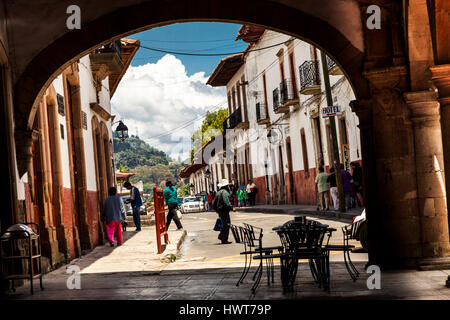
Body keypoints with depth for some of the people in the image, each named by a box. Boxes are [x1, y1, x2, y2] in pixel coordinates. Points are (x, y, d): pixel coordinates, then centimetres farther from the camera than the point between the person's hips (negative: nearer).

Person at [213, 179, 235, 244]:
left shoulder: (218, 192, 16)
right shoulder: (225, 192, -14)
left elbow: (214, 202, 21)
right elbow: (226, 202, -25)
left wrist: (216, 209, 29)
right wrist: (232, 208, -20)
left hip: (219, 210, 10)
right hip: (224, 210, -10)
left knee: (226, 223, 19)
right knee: (226, 224, -4)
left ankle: (221, 236, 18)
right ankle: (224, 240, -3)